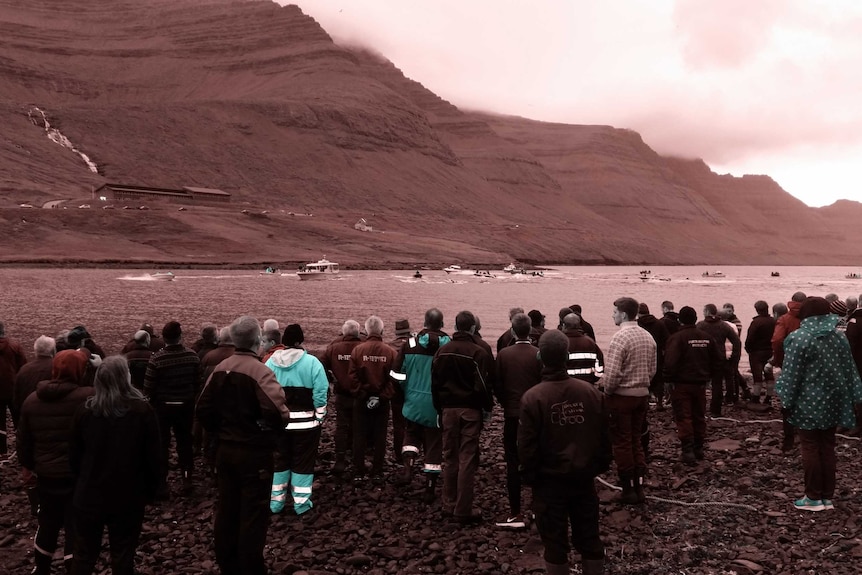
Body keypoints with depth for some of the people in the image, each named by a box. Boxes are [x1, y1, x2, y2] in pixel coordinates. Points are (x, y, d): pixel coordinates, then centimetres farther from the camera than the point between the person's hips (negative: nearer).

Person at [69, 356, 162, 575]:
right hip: (128, 498, -2)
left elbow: (74, 457, 3)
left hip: (89, 496, 2)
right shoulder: (142, 411, -14)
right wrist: (150, 491, 4)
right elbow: (153, 457, -10)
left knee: (83, 557, 17)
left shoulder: (84, 411, -6)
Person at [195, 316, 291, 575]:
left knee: (226, 510, 17)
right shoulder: (260, 372, -19)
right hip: (254, 453, -7)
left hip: (225, 450, 7)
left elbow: (203, 409, 5)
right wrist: (278, 423, -9)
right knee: (253, 514, 3)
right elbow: (278, 414, -30)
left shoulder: (220, 369, 2)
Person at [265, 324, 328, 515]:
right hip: (305, 422, -3)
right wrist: (319, 417, -1)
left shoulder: (271, 362, -1)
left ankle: (276, 501, 22)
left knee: (278, 460, 15)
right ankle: (301, 503, 13)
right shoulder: (311, 362, -11)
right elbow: (320, 394, -12)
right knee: (303, 462, 7)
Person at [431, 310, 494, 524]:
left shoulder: (442, 352, 2)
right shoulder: (479, 353, -13)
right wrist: (487, 407, 1)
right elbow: (482, 385, -14)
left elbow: (435, 383, 6)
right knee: (467, 459, 0)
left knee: (450, 457, 16)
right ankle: (463, 510, 2)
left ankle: (449, 503, 24)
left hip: (448, 408, 4)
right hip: (470, 410, -4)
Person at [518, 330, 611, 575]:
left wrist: (529, 476, 0)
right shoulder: (591, 392, -7)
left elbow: (527, 445, -13)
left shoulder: (532, 397, -17)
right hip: (584, 477, 3)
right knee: (588, 537, 17)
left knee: (554, 541, 9)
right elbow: (604, 436, 1)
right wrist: (602, 465, 15)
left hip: (549, 480, -3)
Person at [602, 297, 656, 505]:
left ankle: (628, 490, 11)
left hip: (622, 396, -7)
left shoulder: (620, 337, -19)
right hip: (643, 394, 7)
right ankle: (639, 487, 20)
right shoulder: (648, 336, 5)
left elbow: (612, 373, -23)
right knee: (636, 441, 16)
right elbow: (652, 369, 9)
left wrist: (607, 391, -7)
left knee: (622, 443, 4)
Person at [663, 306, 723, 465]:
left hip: (681, 384, -6)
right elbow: (719, 359, 11)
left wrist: (669, 380, -10)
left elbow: (670, 362, -22)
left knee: (683, 418, -3)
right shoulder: (706, 337, 6)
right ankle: (699, 448, 23)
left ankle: (688, 451, -9)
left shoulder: (676, 338, -15)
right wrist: (711, 376, 16)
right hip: (701, 384, 6)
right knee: (699, 417, 16)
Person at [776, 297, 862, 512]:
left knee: (810, 448, 2)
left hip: (809, 402, -6)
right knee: (828, 447, 11)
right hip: (832, 402, 6)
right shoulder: (839, 338, 6)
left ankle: (813, 497, 8)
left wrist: (785, 400, -8)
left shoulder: (798, 338, -13)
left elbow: (791, 374, -14)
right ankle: (828, 496, 17)